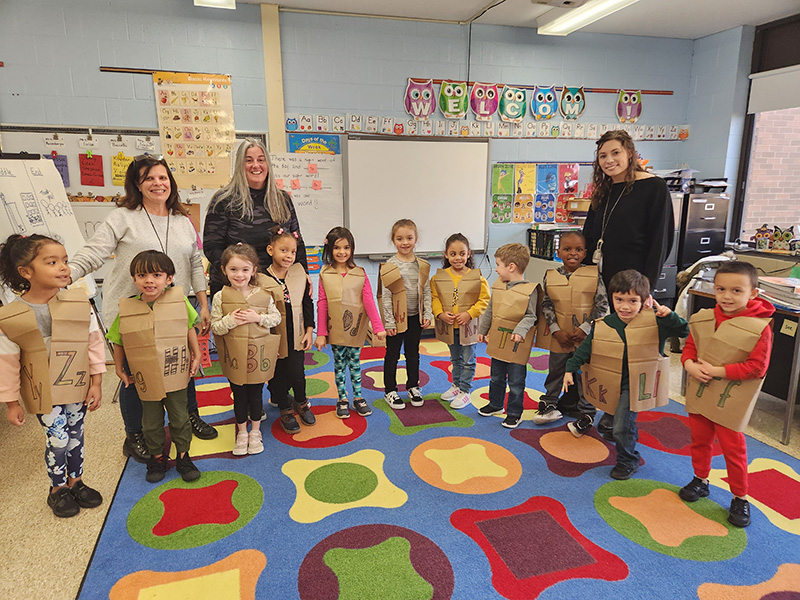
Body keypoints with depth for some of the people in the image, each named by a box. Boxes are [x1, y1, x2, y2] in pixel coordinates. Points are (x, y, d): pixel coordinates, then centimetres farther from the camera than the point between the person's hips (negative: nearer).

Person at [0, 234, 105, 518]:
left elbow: (94, 342, -3)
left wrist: (96, 383, -2)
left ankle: (76, 481, 37)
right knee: (58, 439, 1)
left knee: (75, 435, 15)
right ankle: (57, 489, 26)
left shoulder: (79, 303, -10)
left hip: (77, 387, 3)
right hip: (45, 392, -2)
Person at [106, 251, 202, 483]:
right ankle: (157, 457, 34)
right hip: (147, 379, 0)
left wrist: (196, 356, 3)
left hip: (176, 376, 0)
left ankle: (183, 456, 30)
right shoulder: (127, 309, -10)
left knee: (180, 418, 11)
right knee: (151, 422, 13)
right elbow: (118, 342, 3)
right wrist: (120, 369, 4)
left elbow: (189, 329, 2)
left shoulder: (179, 301, -10)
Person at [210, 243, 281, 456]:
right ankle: (242, 433, 32)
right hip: (234, 355, 0)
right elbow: (215, 328, -3)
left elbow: (276, 317, 0)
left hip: (258, 354, 0)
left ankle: (255, 432, 32)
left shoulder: (263, 294, -6)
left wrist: (257, 318, -15)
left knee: (256, 394, 13)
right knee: (239, 395, 13)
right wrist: (230, 320, -21)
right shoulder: (220, 297, -6)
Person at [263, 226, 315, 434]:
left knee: (297, 374, 0)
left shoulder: (299, 273, -1)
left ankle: (301, 403, 30)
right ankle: (286, 411, 31)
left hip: (296, 337, 2)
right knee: (277, 378, 9)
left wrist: (309, 330, 4)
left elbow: (307, 303, 7)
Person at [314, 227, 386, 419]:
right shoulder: (325, 275, -3)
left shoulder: (360, 274, -3)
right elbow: (322, 304, -2)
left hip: (356, 329, 0)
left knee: (355, 362, 11)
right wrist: (321, 333, -3)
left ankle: (358, 397, 25)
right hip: (335, 329, 0)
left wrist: (378, 327, -10)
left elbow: (369, 301, -5)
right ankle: (342, 399, 23)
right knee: (339, 364, 10)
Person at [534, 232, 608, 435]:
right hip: (559, 336, 2)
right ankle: (550, 405, 35)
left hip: (585, 336, -2)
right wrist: (556, 330, -9)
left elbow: (602, 306, -5)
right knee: (555, 370, 16)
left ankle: (587, 414, 23)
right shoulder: (550, 276, -1)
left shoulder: (594, 276, -7)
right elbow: (546, 305, 1)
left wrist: (585, 328, -13)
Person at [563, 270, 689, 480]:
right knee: (613, 418, 23)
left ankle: (628, 461, 16)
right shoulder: (604, 325, -11)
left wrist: (668, 315, -23)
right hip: (611, 382, 4)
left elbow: (684, 332, -7)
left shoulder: (654, 323, -15)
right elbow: (586, 347, -3)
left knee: (622, 426, -9)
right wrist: (570, 369, -6)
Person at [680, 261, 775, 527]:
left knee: (733, 449, 7)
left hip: (730, 400, -4)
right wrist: (690, 364, -14)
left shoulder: (760, 327, -16)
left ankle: (740, 498, 26)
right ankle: (700, 480, 40)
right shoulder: (703, 319, -3)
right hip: (699, 393, 5)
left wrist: (718, 371, -23)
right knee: (699, 440, 19)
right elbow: (689, 346, 7)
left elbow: (757, 366, -18)